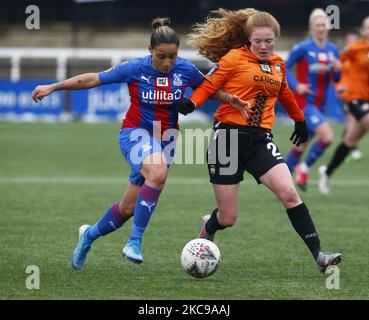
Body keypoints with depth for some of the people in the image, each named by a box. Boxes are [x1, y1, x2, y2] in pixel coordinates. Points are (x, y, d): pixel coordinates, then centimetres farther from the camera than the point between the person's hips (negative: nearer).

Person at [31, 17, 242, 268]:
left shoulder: (185, 69, -7)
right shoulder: (135, 69, -15)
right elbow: (93, 79, -7)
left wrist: (231, 98, -7)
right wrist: (52, 87, -6)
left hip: (165, 138, 4)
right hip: (136, 134, -4)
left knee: (128, 208, 7)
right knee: (158, 173, -36)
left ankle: (90, 234, 37)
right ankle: (135, 242, -27)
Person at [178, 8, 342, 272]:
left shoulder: (278, 64, 12)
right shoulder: (234, 59, -5)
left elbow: (283, 92, 30)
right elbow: (208, 86, -5)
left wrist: (300, 120, 42)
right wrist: (189, 104, -24)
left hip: (260, 139, 4)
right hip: (229, 136, -4)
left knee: (289, 193, -18)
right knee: (228, 218, 0)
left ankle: (318, 255, -17)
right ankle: (208, 228, 38)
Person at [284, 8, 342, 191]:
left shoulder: (333, 50, 6)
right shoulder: (302, 48, -10)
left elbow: (336, 79, 12)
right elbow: (285, 67, -4)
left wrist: (337, 70, -9)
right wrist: (296, 86, -17)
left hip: (319, 104, 7)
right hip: (303, 101, -6)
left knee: (302, 145, 13)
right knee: (327, 136, -22)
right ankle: (304, 168, -1)